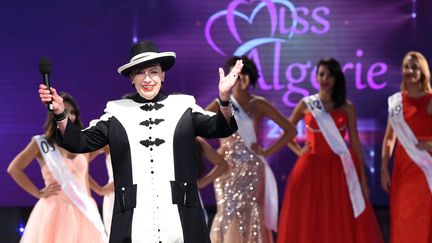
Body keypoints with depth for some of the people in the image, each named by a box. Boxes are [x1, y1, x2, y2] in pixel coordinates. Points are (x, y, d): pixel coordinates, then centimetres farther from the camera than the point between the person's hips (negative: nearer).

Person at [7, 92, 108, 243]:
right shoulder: (41, 143, 3)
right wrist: (38, 193, -3)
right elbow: (14, 169, 0)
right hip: (54, 210, -3)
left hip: (82, 213, 3)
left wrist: (91, 210, 12)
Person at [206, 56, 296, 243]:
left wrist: (268, 151, -2)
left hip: (252, 169, 0)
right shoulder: (221, 104, 3)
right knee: (228, 215, -4)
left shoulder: (259, 104, 3)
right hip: (227, 169, 0)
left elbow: (290, 130, 3)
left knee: (251, 216, -3)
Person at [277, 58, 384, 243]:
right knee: (309, 225, -1)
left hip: (340, 169, 0)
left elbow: (355, 143, 3)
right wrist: (298, 151, 0)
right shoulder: (305, 105, 4)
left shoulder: (347, 108, 4)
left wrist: (363, 179, 0)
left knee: (343, 226, -1)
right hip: (312, 169, 0)